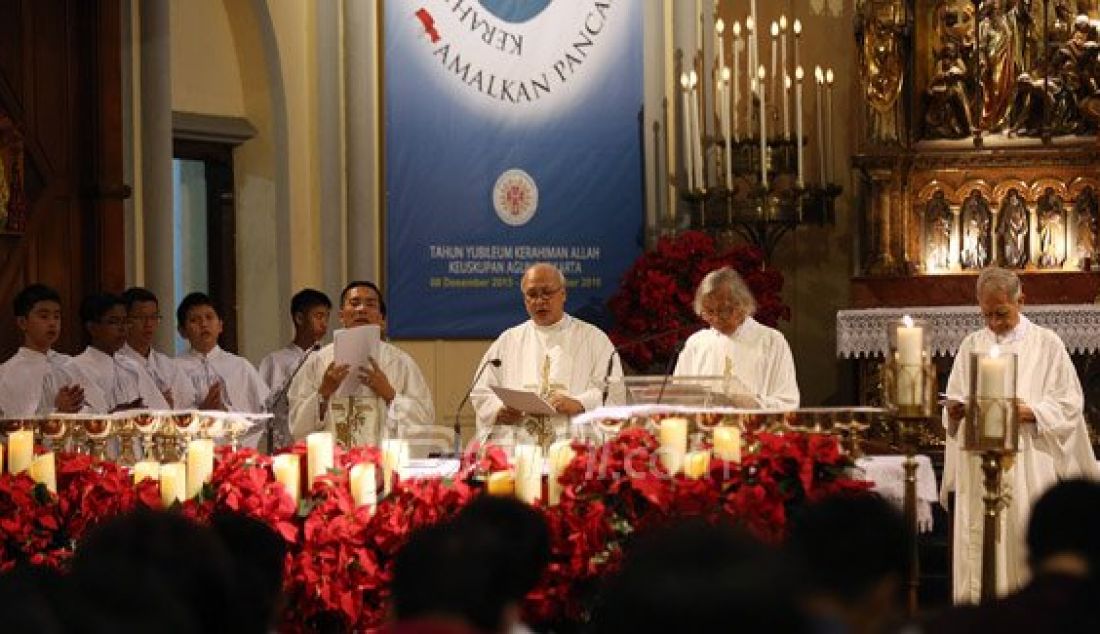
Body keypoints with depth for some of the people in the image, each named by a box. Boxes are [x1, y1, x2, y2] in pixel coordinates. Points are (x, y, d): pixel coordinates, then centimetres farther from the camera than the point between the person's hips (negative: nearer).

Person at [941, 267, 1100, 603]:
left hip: (1028, 465, -3)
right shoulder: (972, 344, 14)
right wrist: (956, 410, -6)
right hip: (978, 470, 3)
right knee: (978, 545, -2)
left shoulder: (1047, 344, 4)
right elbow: (954, 403, 17)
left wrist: (1029, 412, -15)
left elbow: (1069, 403, 1)